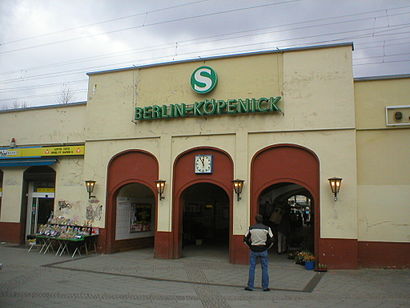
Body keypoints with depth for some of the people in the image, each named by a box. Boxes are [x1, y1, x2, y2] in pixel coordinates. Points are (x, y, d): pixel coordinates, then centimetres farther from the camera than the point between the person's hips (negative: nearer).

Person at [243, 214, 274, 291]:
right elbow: (271, 240, -6)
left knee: (252, 268, 6)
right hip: (263, 250, -1)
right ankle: (265, 286, 9)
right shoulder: (267, 228, -3)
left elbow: (245, 239, 3)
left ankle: (250, 286, 9)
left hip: (253, 250, 1)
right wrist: (267, 247, 7)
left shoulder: (251, 228, 1)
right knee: (265, 268, 7)